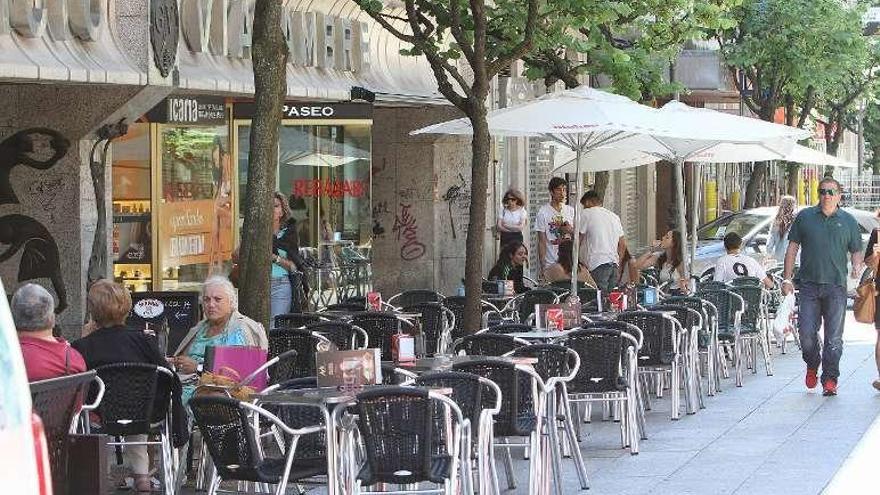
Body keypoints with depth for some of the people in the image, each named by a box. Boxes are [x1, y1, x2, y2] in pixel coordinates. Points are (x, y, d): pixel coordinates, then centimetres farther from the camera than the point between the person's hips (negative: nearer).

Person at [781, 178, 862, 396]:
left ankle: (830, 379, 5)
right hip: (809, 285, 0)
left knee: (834, 337, -2)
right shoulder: (804, 217, 9)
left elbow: (856, 251, 14)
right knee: (807, 333, -4)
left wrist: (857, 266, -8)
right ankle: (812, 366, 23)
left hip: (836, 287, 0)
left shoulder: (848, 221, 10)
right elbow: (792, 248, 11)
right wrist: (786, 278, 5)